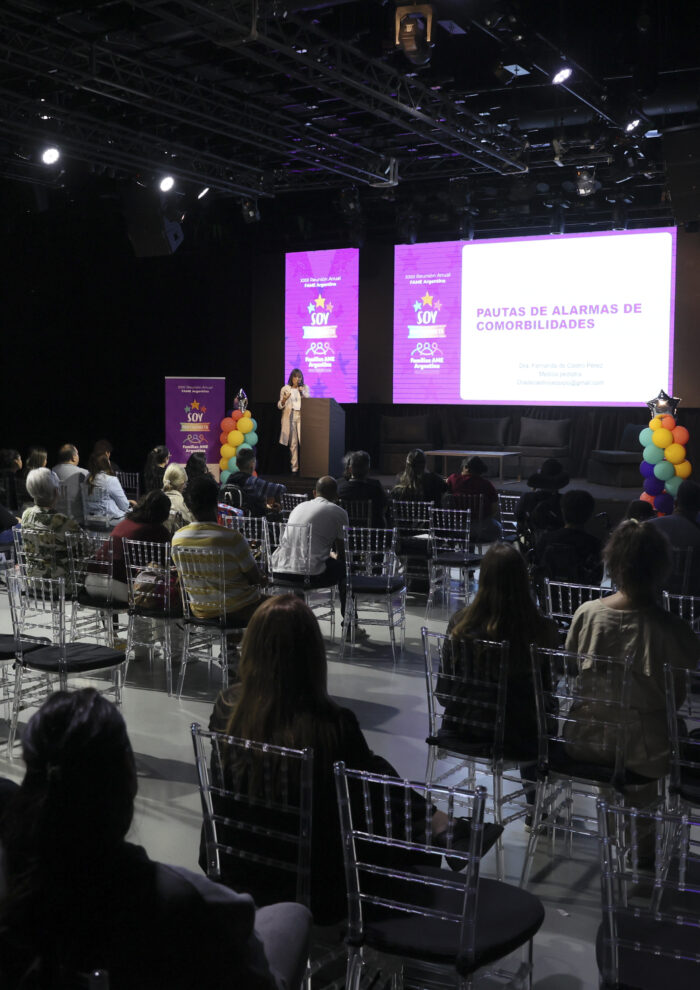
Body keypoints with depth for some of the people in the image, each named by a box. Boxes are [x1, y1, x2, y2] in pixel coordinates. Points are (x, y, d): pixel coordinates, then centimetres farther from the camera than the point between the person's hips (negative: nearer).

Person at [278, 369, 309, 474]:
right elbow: (280, 406, 7)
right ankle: (294, 468, 1)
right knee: (293, 443, -3)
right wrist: (284, 399, -15)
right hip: (290, 416, -1)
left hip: (302, 416, 1)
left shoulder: (305, 388, 13)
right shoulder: (285, 389, 7)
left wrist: (302, 393, -7)